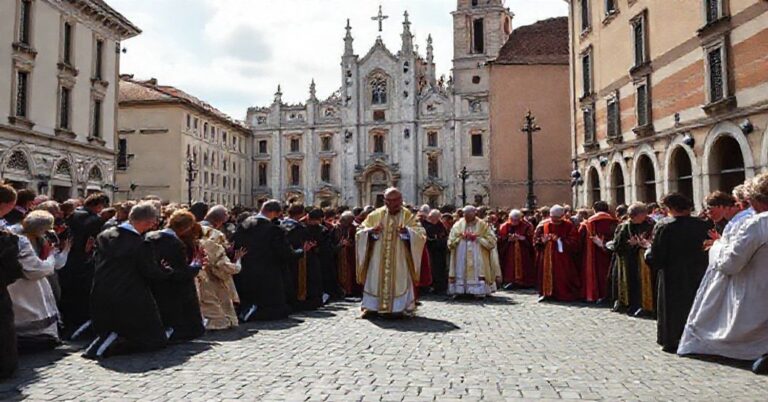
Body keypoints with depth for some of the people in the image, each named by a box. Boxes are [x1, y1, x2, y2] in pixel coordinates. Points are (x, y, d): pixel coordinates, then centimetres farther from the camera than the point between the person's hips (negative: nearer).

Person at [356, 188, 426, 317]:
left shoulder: (408, 216, 0)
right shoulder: (376, 215, 4)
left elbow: (421, 234, -8)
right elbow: (360, 231, 5)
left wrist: (407, 231, -27)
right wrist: (371, 231, -16)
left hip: (399, 259, -1)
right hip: (378, 258, 2)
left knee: (398, 281, -3)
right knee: (375, 280, 4)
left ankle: (398, 308, 7)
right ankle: (371, 307, 14)